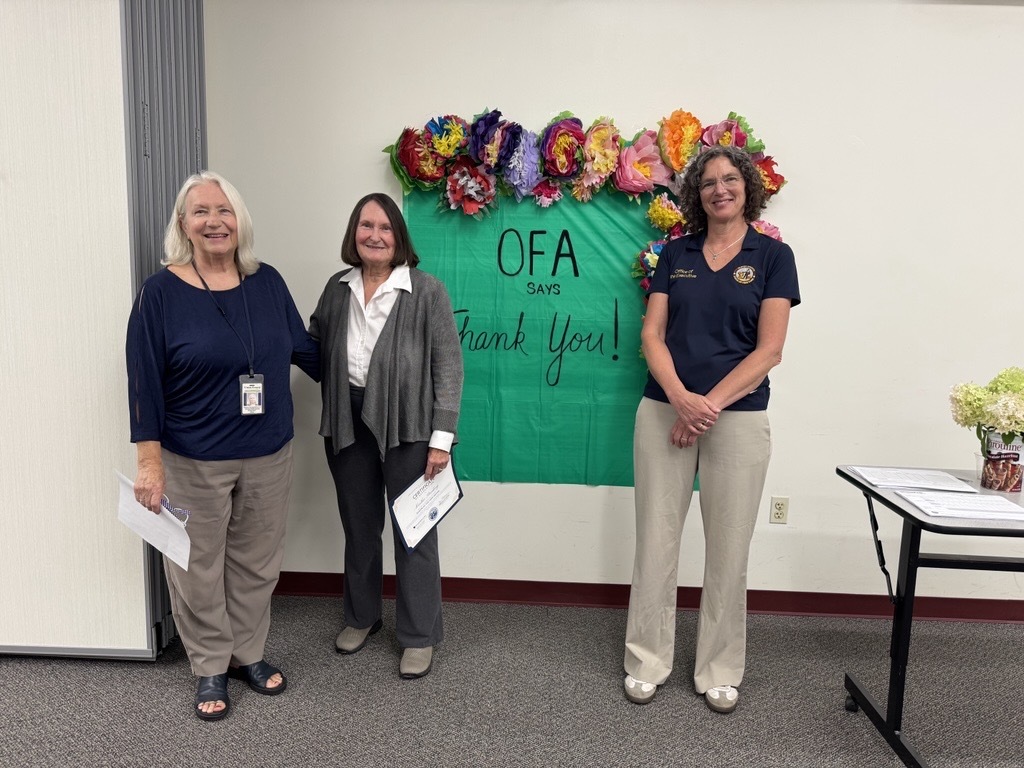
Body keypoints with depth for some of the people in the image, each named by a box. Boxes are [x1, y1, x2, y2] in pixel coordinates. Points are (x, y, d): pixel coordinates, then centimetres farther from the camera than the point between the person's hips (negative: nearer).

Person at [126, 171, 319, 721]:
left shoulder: (267, 282, 1)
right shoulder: (160, 292, -9)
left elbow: (304, 349, 12)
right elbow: (144, 384, -9)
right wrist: (149, 463, -12)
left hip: (268, 456, 3)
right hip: (193, 463, -3)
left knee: (257, 562, 16)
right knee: (200, 569, 11)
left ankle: (248, 653, 37)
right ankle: (210, 668, 33)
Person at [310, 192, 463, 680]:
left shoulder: (426, 291, -9)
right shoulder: (338, 289, 7)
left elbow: (449, 366, -10)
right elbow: (314, 345, 19)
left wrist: (442, 437, -14)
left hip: (406, 429, -4)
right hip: (348, 426, 5)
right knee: (359, 526, 19)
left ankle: (419, 636, 22)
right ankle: (361, 616, 40)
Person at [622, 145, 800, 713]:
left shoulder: (773, 256, 2)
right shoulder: (675, 254, 9)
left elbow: (768, 350, -6)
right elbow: (652, 334, 1)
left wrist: (709, 405, -14)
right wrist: (681, 397, -14)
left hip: (738, 416, -1)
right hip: (663, 411, 2)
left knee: (728, 549, 7)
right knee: (656, 540, 6)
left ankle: (720, 671, 26)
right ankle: (646, 663, 23)